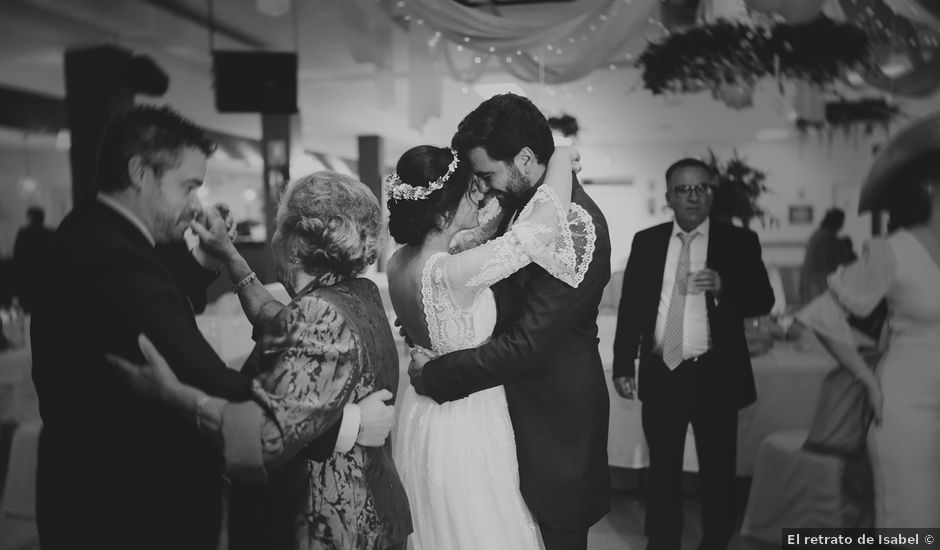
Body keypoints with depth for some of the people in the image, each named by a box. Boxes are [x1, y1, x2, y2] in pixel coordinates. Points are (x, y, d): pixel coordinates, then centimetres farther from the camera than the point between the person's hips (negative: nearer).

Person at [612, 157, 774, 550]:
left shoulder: (739, 241, 0)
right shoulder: (646, 242, 5)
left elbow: (763, 299, -4)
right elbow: (630, 305, 5)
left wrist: (723, 286, -23)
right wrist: (623, 365, 1)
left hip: (715, 375, -2)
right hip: (660, 373, 2)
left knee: (717, 470, 10)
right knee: (662, 469, 13)